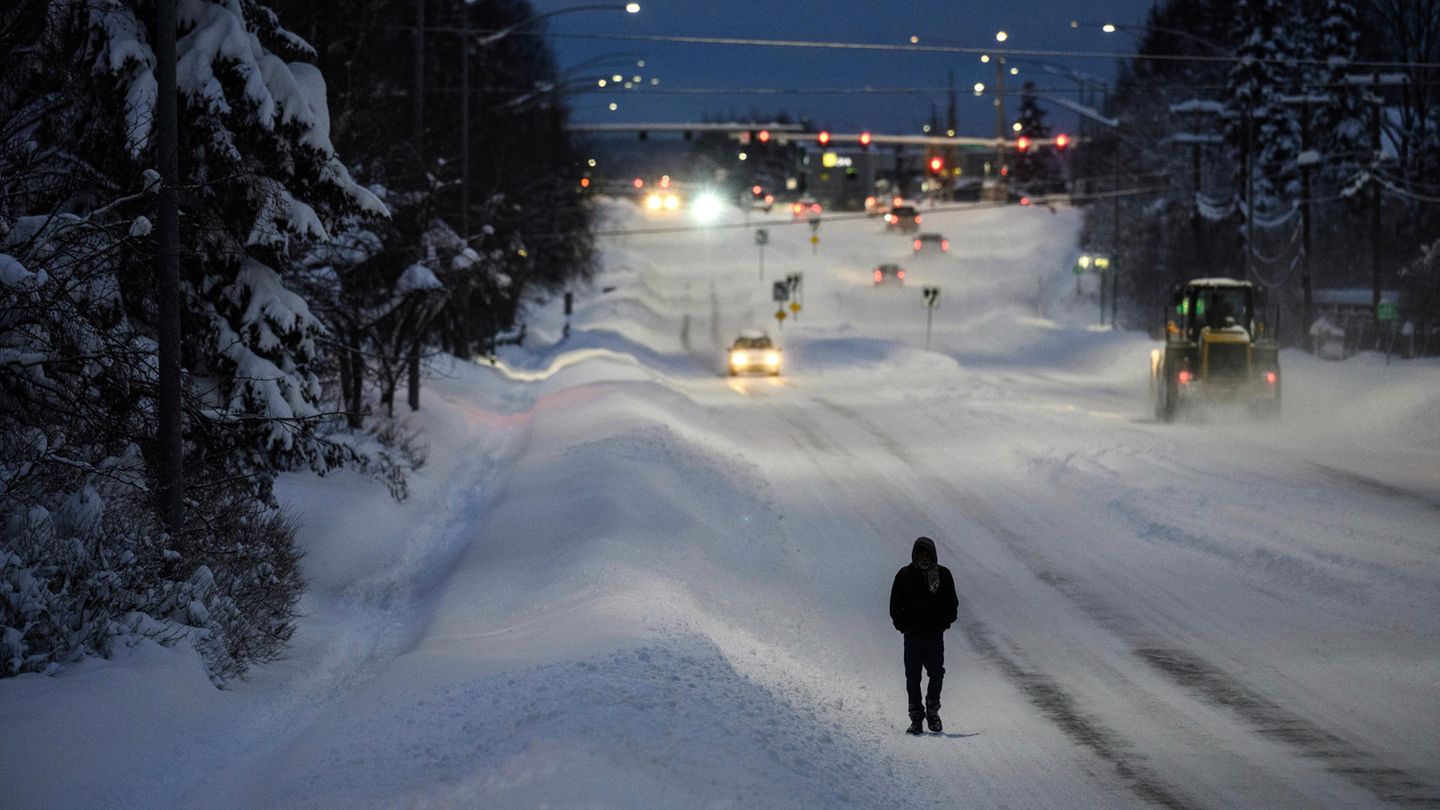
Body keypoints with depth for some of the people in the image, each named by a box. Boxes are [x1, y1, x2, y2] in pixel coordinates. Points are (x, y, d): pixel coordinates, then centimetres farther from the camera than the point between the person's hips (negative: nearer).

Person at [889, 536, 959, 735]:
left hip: (936, 634, 0)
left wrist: (945, 622, 1)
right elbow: (896, 605, 6)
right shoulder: (905, 575, 0)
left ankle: (933, 712, 18)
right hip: (913, 635, 0)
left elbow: (951, 603, 11)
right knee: (913, 676, 0)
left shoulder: (943, 575, 2)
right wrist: (902, 624, -2)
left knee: (936, 674, -1)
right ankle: (916, 717, 6)